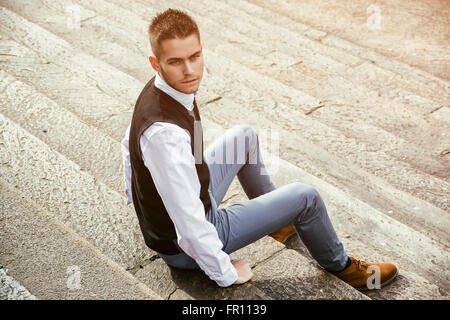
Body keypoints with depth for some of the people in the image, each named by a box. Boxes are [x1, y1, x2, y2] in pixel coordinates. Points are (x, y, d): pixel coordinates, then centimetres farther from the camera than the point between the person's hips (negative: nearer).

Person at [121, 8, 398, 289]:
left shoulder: (158, 88, -10)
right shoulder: (165, 133, -39)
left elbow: (130, 143, 10)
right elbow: (189, 225, -34)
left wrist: (148, 200, 23)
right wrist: (225, 274, -18)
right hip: (185, 249, -9)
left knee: (244, 136, 22)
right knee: (305, 196, -7)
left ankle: (277, 216, 41)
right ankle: (339, 265, 23)